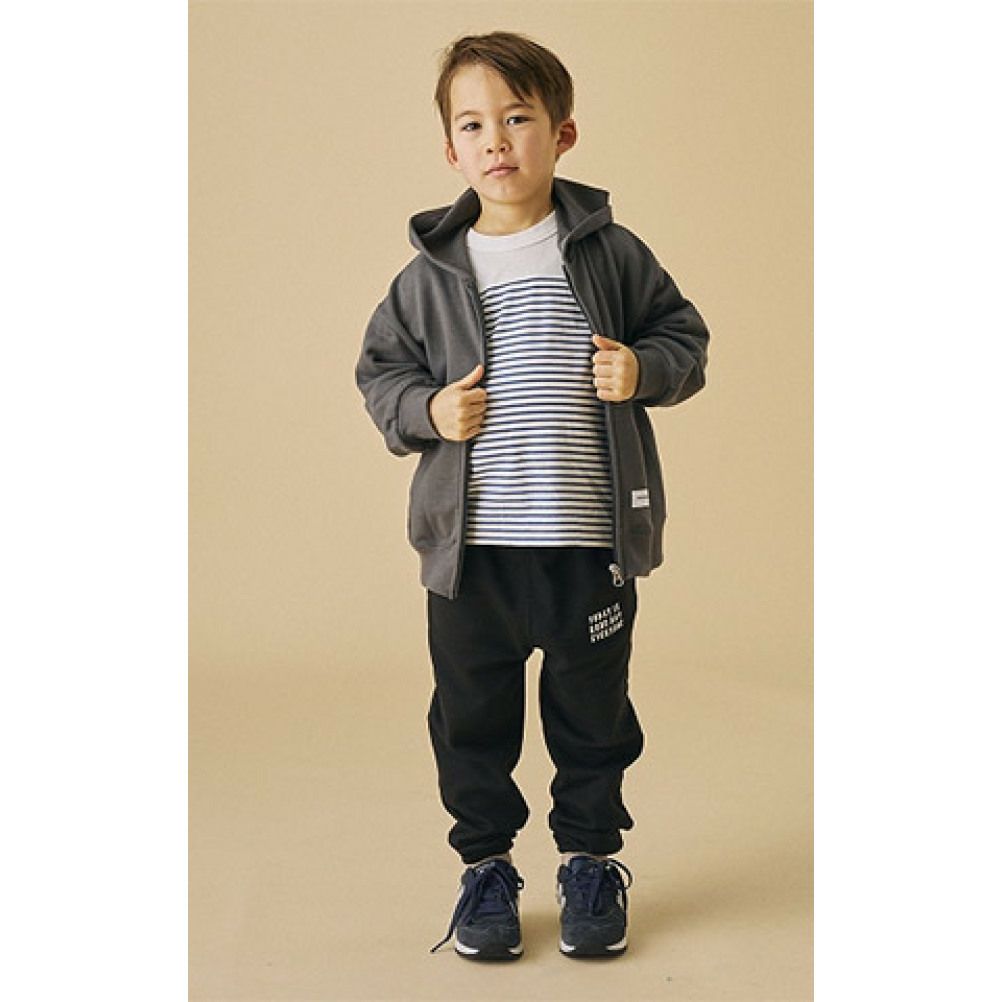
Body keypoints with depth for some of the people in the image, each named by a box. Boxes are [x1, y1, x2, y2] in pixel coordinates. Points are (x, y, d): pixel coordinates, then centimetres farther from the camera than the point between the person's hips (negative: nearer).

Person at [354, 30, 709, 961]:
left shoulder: (610, 252, 0)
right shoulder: (431, 272, 2)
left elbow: (684, 336, 8)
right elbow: (380, 371, 10)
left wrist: (642, 369, -12)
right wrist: (427, 411, -8)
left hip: (591, 539, -1)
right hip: (469, 543, 1)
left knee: (592, 709, 13)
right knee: (472, 712, 11)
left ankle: (590, 858, 32)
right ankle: (485, 865, 30)